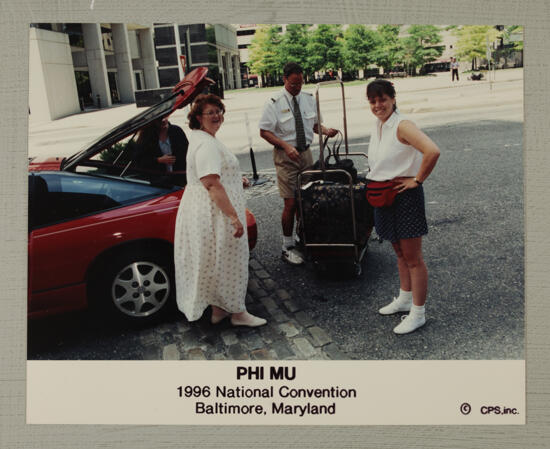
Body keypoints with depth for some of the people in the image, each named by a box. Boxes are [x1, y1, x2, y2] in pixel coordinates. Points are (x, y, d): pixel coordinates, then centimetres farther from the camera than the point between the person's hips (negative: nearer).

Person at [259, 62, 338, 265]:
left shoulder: (308, 99, 7)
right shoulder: (274, 103, -8)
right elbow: (264, 132, -10)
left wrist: (326, 130, -5)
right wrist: (286, 146, -22)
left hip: (306, 153, 5)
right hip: (286, 156, -5)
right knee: (291, 203, -7)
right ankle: (287, 248, 5)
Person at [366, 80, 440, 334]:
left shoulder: (402, 126, -17)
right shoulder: (377, 127, 10)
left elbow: (432, 151, -30)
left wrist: (417, 180, -21)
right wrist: (374, 181, 13)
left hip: (404, 194, -9)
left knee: (413, 258, 0)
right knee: (399, 253, 21)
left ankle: (418, 314, 10)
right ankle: (404, 299, 36)